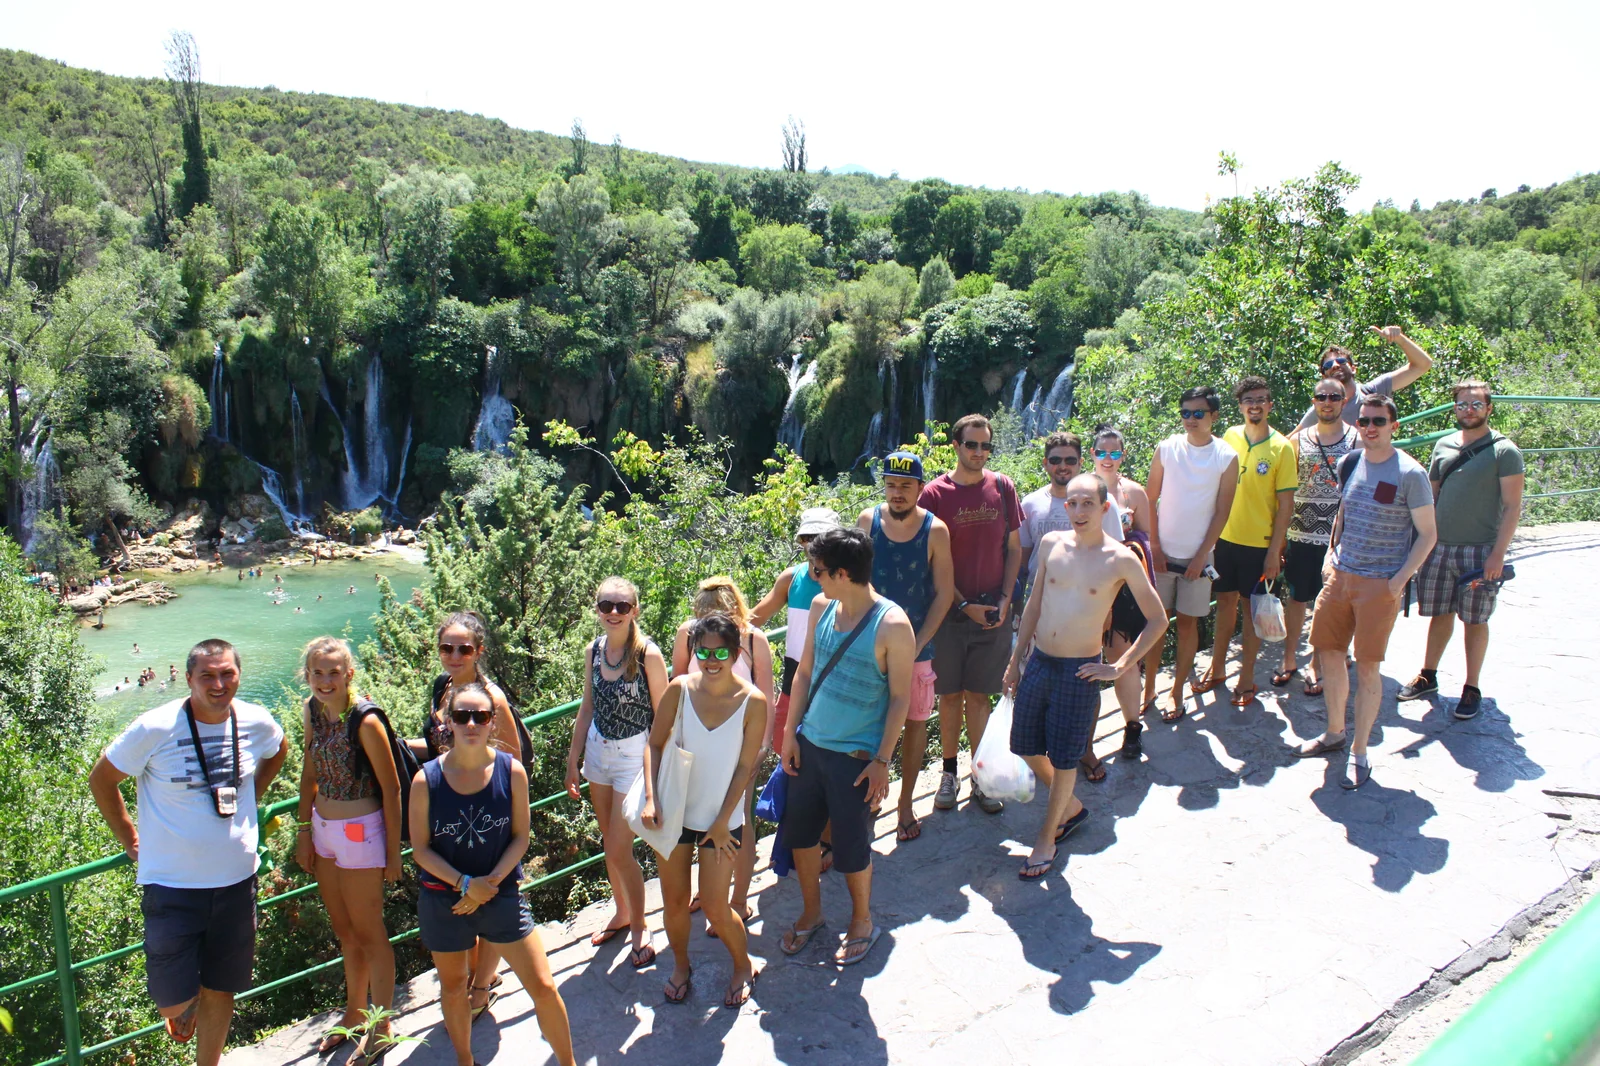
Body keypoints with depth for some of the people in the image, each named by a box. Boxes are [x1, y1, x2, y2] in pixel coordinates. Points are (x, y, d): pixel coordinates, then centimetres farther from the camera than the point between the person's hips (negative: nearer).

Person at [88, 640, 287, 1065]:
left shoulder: (257, 723, -5)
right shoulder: (155, 729, -15)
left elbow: (277, 753, 19)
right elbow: (101, 779, -1)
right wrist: (129, 838, 1)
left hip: (236, 881, 3)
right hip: (172, 884, -3)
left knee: (221, 989, 15)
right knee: (174, 1002, 1)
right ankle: (184, 1009, 37)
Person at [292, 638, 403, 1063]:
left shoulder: (365, 722, -24)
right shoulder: (311, 711, -3)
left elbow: (391, 788, -17)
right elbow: (310, 773, 10)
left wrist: (393, 852, -13)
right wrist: (304, 830, 10)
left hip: (361, 833, -7)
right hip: (323, 830, 7)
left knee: (368, 932, 9)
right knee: (343, 931, 22)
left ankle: (381, 1031, 26)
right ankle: (354, 1015, 42)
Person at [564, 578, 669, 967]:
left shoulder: (648, 655, -17)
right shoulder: (593, 651, -1)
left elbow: (662, 717, -12)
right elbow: (587, 708, 9)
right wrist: (573, 761, 12)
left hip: (634, 754, -5)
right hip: (598, 750, 6)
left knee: (620, 851, -2)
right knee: (609, 843, 17)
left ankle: (639, 927, 20)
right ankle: (621, 913, 38)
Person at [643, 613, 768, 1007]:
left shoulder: (752, 701, -16)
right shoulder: (680, 689, -11)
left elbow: (745, 766, -10)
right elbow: (655, 744, -4)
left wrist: (723, 823, -8)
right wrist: (651, 798, -15)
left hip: (722, 818, -2)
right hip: (676, 811, 2)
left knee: (714, 906, 3)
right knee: (674, 899, 14)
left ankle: (744, 966, 32)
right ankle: (680, 965, 42)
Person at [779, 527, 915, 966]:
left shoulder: (892, 625, -20)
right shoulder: (822, 608, -2)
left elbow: (901, 698, -14)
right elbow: (805, 672, 8)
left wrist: (882, 761, -14)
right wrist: (790, 732, 6)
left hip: (855, 756, -6)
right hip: (809, 744, 6)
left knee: (851, 848, 7)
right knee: (800, 830, 16)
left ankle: (862, 924, 34)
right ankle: (811, 912, 40)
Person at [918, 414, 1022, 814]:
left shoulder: (1002, 488, 2)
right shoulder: (935, 493, -6)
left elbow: (1014, 549, 8)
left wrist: (1005, 598, -3)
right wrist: (964, 605, -10)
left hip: (993, 611, 2)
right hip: (949, 610, -1)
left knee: (978, 696, 9)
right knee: (950, 695, 7)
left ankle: (980, 777, 19)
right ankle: (949, 772, 21)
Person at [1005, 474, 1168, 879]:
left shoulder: (1121, 560, -11)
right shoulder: (1051, 543, 0)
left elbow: (1157, 620, -3)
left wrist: (1120, 667, -7)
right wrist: (1016, 659, 12)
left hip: (1080, 670, -4)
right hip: (1038, 661, 5)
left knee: (1063, 758, 6)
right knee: (1026, 746, 13)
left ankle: (1047, 837, 27)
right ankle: (1071, 807, 39)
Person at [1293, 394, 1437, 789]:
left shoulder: (1410, 474, -10)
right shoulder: (1349, 464, 7)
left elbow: (1427, 535, -6)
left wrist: (1399, 580, -14)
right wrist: (1331, 553, 10)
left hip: (1380, 585, -6)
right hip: (1340, 575, 6)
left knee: (1367, 667, -1)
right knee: (1328, 652, 12)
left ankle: (1359, 752, 12)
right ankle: (1334, 733, 31)